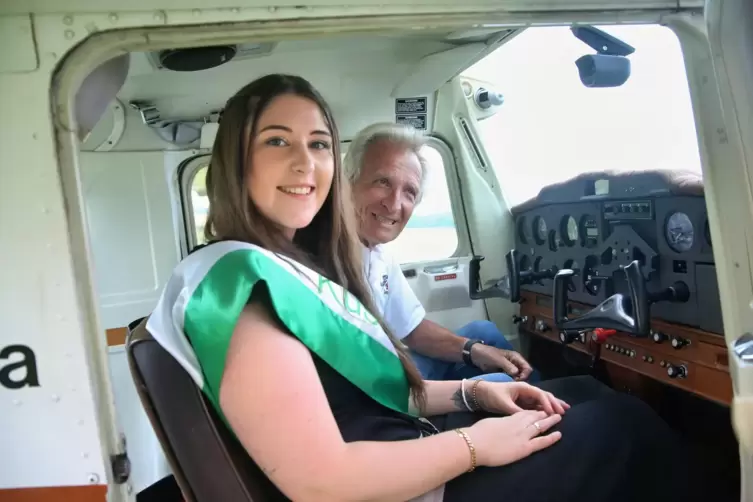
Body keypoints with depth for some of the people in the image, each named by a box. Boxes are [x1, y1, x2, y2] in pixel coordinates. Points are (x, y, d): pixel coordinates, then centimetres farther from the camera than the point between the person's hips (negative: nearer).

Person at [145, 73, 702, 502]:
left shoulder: (296, 267, 7)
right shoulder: (243, 281, -23)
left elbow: (363, 392, 10)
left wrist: (472, 393, 0)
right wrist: (474, 444, -17)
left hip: (410, 452, 9)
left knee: (584, 395, 15)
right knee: (621, 424, -1)